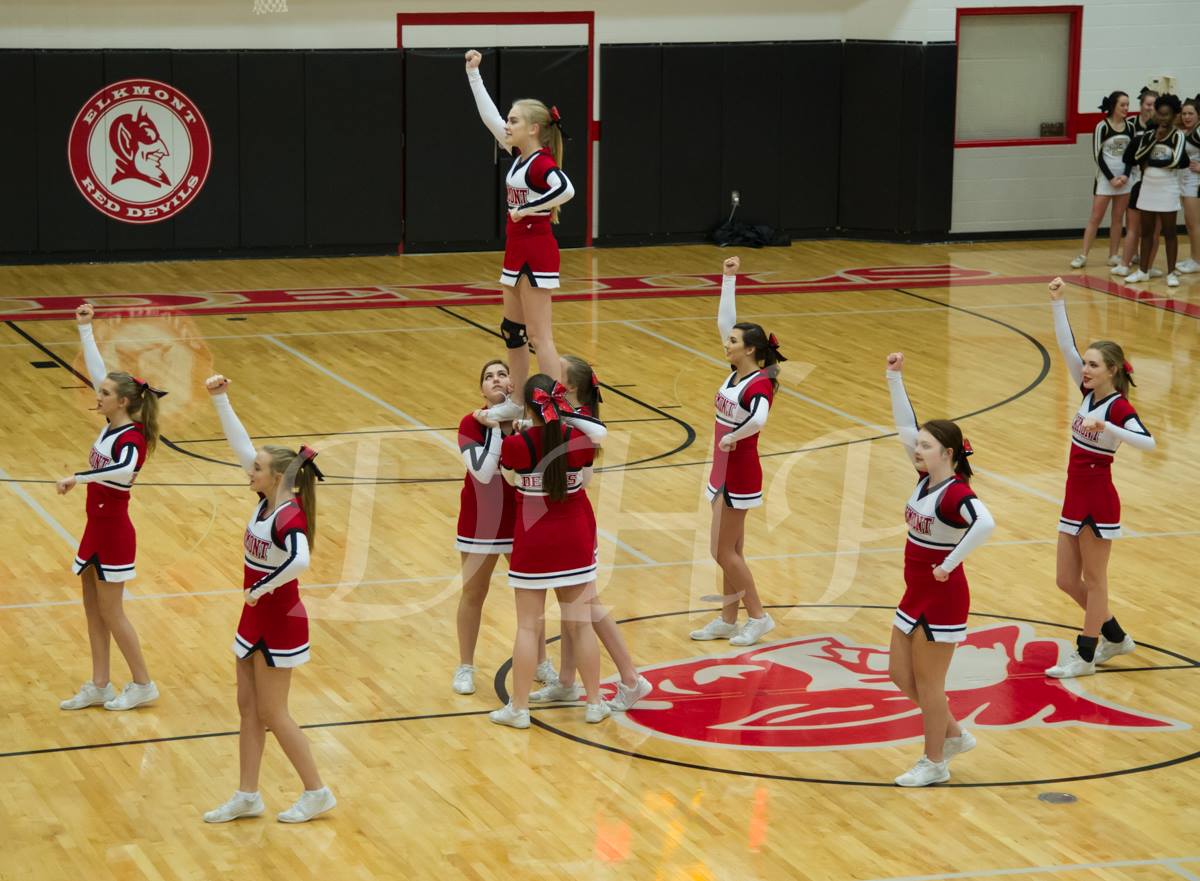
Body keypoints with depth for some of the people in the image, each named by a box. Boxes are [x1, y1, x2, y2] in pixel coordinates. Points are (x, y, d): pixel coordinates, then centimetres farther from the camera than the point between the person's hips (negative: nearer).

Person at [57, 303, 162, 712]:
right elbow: (97, 371, 9)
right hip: (97, 527, 9)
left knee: (110, 613, 2)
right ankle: (99, 687, 22)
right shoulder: (113, 424, 1)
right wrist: (85, 329, 8)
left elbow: (124, 469, -45)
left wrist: (78, 477, -45)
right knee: (93, 610, 14)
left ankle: (143, 685, 15)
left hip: (113, 530, -9)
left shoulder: (130, 438, -21)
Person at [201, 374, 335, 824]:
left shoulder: (290, 516, -24)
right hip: (256, 618, 9)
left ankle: (317, 793, 14)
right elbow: (240, 444, 3)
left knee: (272, 714, 1)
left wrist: (261, 588, -31)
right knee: (248, 708, 13)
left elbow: (300, 561, -44)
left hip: (279, 622, -9)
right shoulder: (266, 500, -1)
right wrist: (220, 399, -2)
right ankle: (247, 796, 22)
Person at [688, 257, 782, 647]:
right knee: (730, 549, 14)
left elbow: (758, 419, -41)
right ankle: (727, 619, 21)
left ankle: (758, 617, 8)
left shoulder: (759, 384, -20)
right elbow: (724, 322, 7)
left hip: (740, 474, -8)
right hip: (725, 469, 8)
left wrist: (732, 438, -26)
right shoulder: (737, 371, 3)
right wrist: (729, 278, 4)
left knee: (723, 550, -2)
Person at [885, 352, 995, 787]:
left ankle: (934, 763, 17)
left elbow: (985, 524, -41)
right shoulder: (926, 478, 2)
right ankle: (953, 734, 32)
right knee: (900, 673, 15)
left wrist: (949, 565, -33)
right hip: (916, 593, 9)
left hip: (942, 597, -9)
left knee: (927, 681, 2)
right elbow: (905, 425, 6)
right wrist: (894, 378, -1)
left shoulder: (957, 493, -22)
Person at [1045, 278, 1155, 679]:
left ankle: (1085, 655, 13)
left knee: (1093, 580, 4)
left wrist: (1106, 427, -41)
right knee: (1067, 581, 13)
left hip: (1098, 502, -8)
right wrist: (1057, 303, -7)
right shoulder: (1090, 394, 4)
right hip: (1076, 499, 8)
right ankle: (1114, 637, 30)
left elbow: (1147, 442, -32)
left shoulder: (1118, 407, -16)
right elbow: (1067, 347, 0)